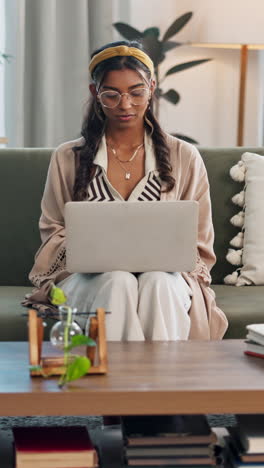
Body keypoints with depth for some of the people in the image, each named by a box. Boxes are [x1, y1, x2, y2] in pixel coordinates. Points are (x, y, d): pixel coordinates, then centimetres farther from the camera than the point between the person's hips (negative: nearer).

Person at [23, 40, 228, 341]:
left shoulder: (184, 158, 11)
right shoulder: (67, 159, 11)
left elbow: (199, 245, 12)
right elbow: (53, 232, 13)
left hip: (166, 277, 0)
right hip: (87, 279, 0)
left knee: (158, 283, -35)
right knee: (118, 283, -35)